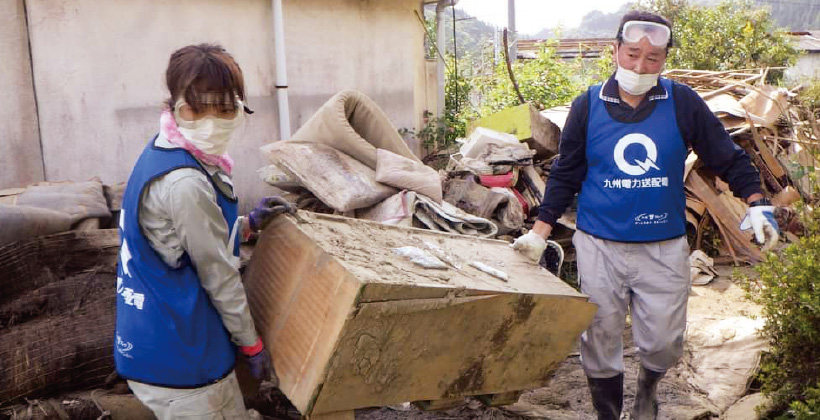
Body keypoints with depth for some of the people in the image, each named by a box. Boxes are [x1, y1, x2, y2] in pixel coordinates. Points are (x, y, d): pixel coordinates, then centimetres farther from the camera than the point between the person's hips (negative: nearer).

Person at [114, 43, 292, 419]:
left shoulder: (160, 156, 3)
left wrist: (251, 223, 13)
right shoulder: (184, 184, -26)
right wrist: (252, 345, -7)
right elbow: (220, 276, -18)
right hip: (177, 361, -9)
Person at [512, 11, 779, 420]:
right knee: (600, 342, 7)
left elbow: (727, 157, 6)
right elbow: (565, 175, 4)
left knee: (664, 343, 7)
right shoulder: (588, 105, -2)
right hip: (599, 247, 0)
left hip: (664, 248, 0)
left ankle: (648, 386, 42)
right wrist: (539, 232, 0)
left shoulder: (682, 103, -4)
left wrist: (756, 204, -5)